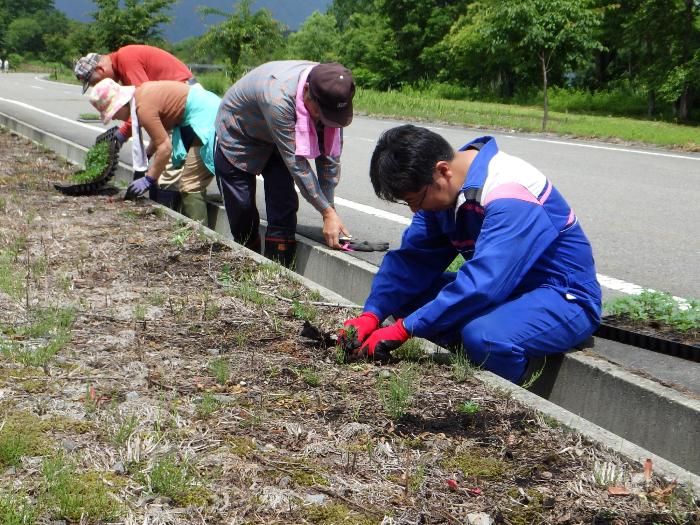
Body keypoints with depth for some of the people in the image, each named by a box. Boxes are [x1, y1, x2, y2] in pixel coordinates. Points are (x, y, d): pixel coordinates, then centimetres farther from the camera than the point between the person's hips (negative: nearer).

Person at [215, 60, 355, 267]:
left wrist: (329, 210, -17)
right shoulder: (278, 97, -43)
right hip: (237, 136, -5)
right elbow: (296, 163, -37)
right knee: (243, 211, -3)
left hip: (278, 141, 5)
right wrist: (327, 212, -34)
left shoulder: (330, 94, -25)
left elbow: (330, 155, -16)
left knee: (284, 207, -8)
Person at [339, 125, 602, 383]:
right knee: (405, 295, -4)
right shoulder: (444, 187, -2)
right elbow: (413, 257, -1)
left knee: (483, 336, -37)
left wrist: (405, 329, -34)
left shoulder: (509, 194, -29)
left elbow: (484, 282, -37)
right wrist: (371, 314, -16)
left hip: (565, 298, -8)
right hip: (509, 290, 8)